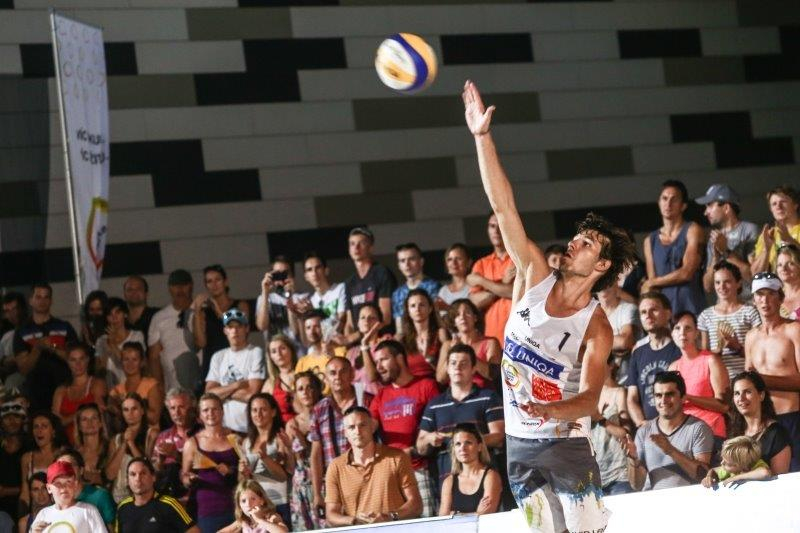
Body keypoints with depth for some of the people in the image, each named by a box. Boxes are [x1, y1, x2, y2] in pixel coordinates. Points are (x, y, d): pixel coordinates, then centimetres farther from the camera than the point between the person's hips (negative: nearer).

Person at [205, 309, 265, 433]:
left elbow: (251, 394, -10)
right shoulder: (218, 357, 13)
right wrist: (237, 385, -8)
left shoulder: (255, 353, -3)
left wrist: (223, 391, 1)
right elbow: (209, 393, 4)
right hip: (224, 426, 4)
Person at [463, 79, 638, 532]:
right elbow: (504, 207, -7)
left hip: (566, 441, -4)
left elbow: (590, 396, -21)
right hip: (519, 443, 4)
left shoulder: (596, 328, -11)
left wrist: (555, 410, -42)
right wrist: (483, 136, -14)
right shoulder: (535, 276, -1)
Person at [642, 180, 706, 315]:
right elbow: (651, 278, 11)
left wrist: (650, 284, 5)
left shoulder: (692, 230, 5)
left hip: (690, 305, -3)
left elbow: (687, 273, -4)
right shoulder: (650, 241, 17)